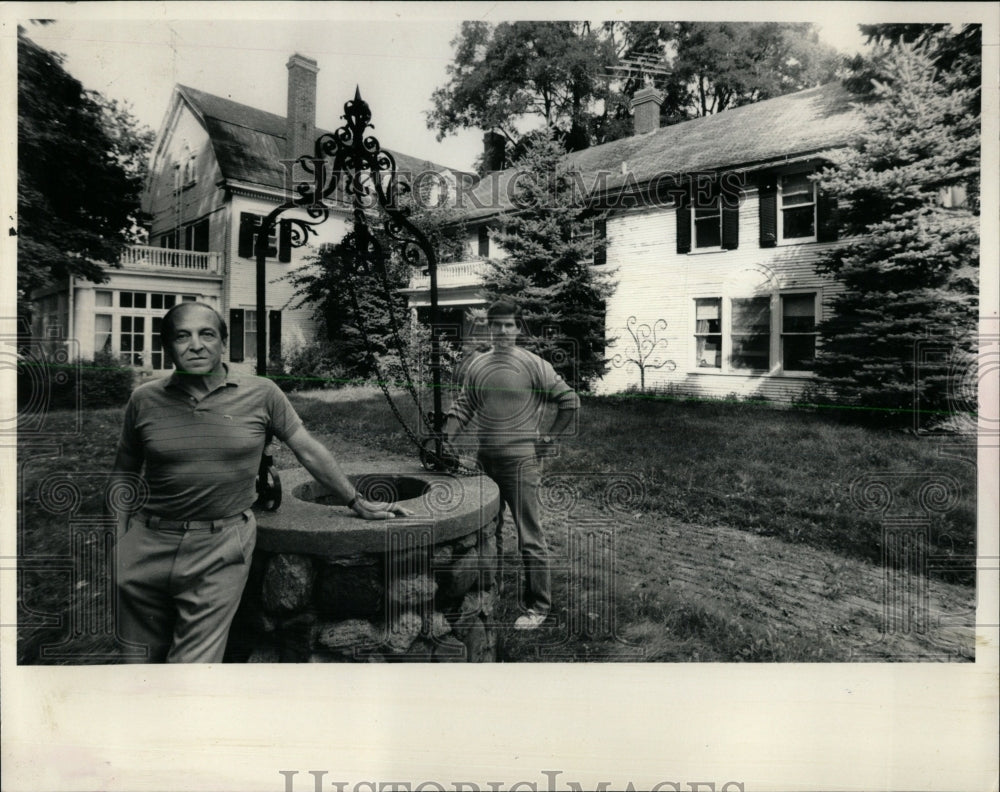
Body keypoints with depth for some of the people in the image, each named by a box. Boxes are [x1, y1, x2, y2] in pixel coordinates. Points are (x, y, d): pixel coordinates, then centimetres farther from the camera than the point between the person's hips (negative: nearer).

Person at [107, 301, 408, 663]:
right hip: (148, 545, 3)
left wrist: (358, 503, 9)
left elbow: (309, 451, 5)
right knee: (139, 659, 16)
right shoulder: (145, 400, 2)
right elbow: (123, 473, 13)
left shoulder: (261, 395, -3)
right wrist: (118, 546, 8)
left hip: (220, 553, -2)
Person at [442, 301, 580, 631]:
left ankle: (538, 606, 12)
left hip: (521, 461, -6)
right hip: (484, 461, 6)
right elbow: (463, 407, 10)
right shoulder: (475, 365, 7)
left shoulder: (533, 365, -8)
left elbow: (570, 401, -4)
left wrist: (550, 439, -5)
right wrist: (448, 437, -5)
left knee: (529, 537, -1)